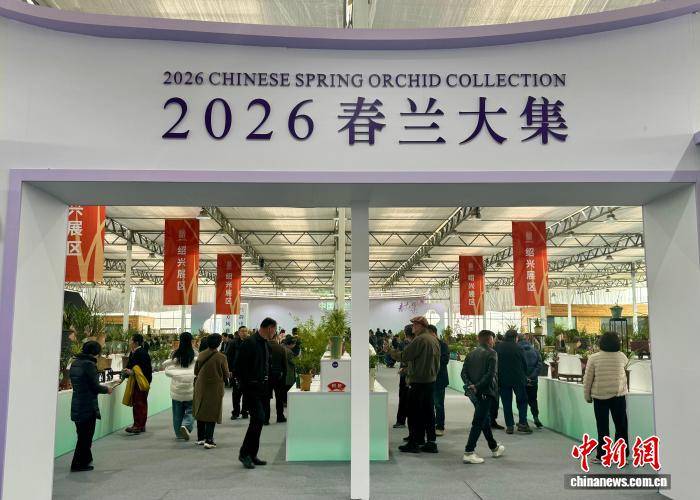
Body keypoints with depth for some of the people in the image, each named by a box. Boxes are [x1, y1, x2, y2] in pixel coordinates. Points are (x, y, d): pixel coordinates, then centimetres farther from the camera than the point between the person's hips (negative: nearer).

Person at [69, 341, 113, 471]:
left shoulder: (74, 363, 9)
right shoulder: (89, 364, -18)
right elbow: (95, 386, -18)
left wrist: (101, 387, 17)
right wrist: (106, 389, 1)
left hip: (76, 405, 8)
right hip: (88, 407, -8)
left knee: (82, 434, 20)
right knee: (86, 436, 4)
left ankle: (86, 459, 33)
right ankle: (78, 464, 10)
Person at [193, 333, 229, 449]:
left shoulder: (201, 355, -6)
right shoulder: (221, 357, -16)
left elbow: (196, 371, 5)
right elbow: (226, 375, -7)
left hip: (201, 387, 4)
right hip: (215, 389, -4)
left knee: (201, 412, 15)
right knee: (212, 414, 3)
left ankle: (200, 438, 23)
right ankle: (209, 440, -2)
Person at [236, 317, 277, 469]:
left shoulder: (266, 344, 13)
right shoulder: (249, 343, -14)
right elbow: (238, 367, -16)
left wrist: (267, 382, 11)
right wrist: (246, 384, -14)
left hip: (262, 388, 9)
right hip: (251, 388, -9)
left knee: (258, 420, 10)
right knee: (258, 418, -14)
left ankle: (252, 455, 19)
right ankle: (244, 453, -2)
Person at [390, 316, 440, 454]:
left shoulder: (419, 340, -18)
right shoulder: (434, 339, 10)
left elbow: (405, 356, -17)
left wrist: (392, 353, 2)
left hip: (418, 382, -9)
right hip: (431, 380, 9)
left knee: (414, 413, 1)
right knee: (428, 411, 12)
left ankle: (414, 443, 6)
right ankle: (431, 442, 16)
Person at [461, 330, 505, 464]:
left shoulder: (471, 353, 11)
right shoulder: (491, 353, -7)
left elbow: (464, 372, 2)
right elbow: (491, 374, -18)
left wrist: (470, 385, -8)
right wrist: (478, 386, -15)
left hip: (473, 392, 7)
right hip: (485, 392, -7)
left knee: (485, 419, 21)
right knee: (478, 422, -4)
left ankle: (494, 448, 36)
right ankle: (468, 452, -8)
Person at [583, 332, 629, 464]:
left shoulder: (594, 358, -10)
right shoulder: (622, 357, -5)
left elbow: (588, 379, -6)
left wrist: (587, 396, 6)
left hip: (600, 396, -1)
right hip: (618, 395, 1)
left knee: (602, 428, 7)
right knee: (621, 426, 13)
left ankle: (602, 456, 11)